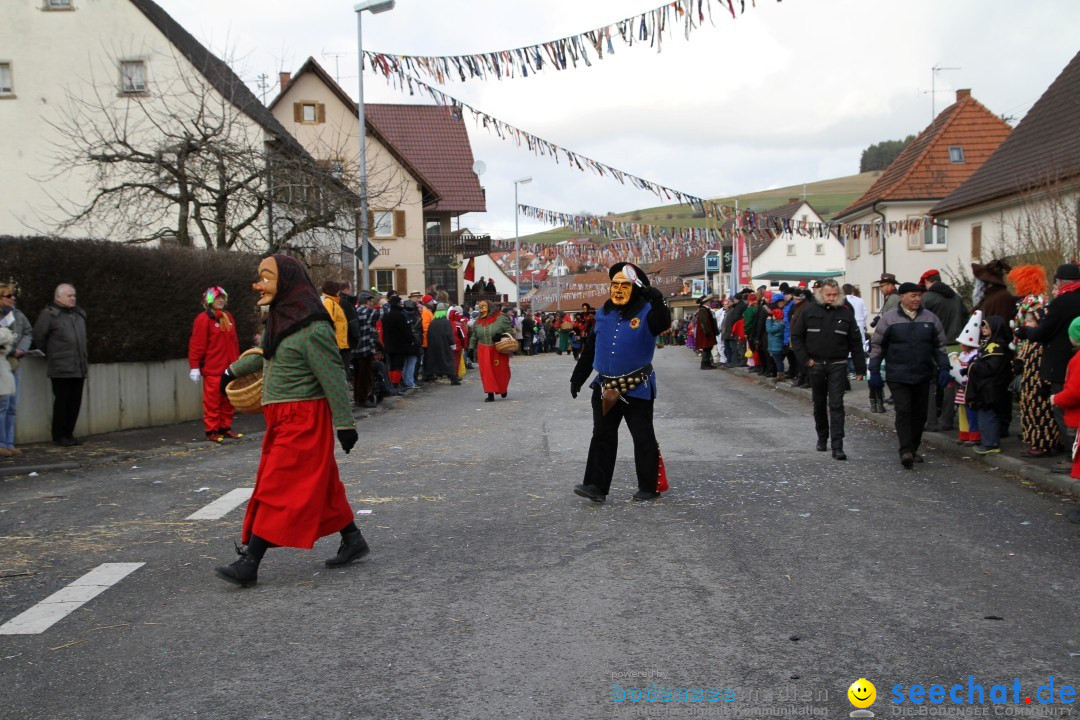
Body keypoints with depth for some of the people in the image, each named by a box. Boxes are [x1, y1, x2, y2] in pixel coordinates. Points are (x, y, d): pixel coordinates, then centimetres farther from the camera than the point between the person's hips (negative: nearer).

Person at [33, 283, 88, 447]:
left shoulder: (79, 314, 16)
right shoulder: (49, 314, -4)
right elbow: (38, 338, -4)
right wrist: (49, 355, 1)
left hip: (79, 368, 6)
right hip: (61, 369, -6)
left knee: (75, 402, 8)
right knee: (62, 401, -4)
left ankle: (68, 434, 17)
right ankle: (59, 435, 7)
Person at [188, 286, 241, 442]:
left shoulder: (228, 317, 15)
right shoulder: (203, 319, -7)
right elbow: (196, 344, -10)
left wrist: (237, 361, 18)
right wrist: (194, 366, -12)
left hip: (229, 369, 7)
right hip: (212, 370, -7)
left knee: (228, 400, 10)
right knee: (212, 401, -2)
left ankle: (225, 428, 19)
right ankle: (211, 431, 3)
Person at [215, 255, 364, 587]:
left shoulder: (312, 328, -18)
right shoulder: (282, 318, 10)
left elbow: (333, 379, -18)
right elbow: (267, 355, 30)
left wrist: (344, 425, -17)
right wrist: (234, 370, 43)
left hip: (303, 420, -9)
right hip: (283, 419, 9)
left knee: (278, 488, -6)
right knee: (320, 484, 15)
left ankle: (249, 563, -3)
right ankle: (353, 540, 27)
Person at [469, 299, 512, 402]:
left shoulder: (501, 318, -3)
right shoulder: (478, 321, 10)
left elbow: (509, 332, -1)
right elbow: (473, 337, 17)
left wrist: (501, 336, -18)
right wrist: (471, 348, 14)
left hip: (499, 351, -3)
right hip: (483, 351, 3)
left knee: (501, 371, 6)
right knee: (486, 372, -5)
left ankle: (503, 389, 31)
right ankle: (490, 394, -4)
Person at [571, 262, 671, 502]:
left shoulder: (646, 312, -8)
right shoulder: (603, 313, 8)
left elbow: (663, 323, -31)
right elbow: (590, 349, 15)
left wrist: (658, 301, -47)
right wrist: (577, 377, 17)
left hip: (637, 389, -5)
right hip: (605, 387, 5)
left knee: (643, 437, 5)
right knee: (602, 436, 6)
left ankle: (650, 486, 17)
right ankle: (596, 485, 10)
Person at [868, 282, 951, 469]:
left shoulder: (930, 318, 8)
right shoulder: (889, 318, -1)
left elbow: (940, 346, 14)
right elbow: (877, 346, 3)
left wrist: (943, 368, 5)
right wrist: (874, 372, -1)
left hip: (923, 376, 4)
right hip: (898, 376, -4)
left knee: (920, 413, 8)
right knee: (903, 411, -14)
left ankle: (913, 449, 21)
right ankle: (906, 451, -18)